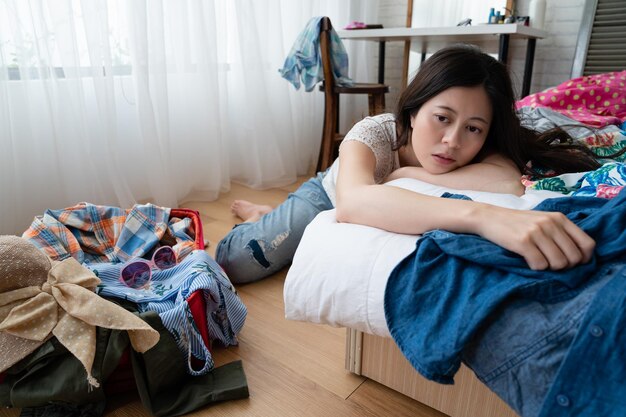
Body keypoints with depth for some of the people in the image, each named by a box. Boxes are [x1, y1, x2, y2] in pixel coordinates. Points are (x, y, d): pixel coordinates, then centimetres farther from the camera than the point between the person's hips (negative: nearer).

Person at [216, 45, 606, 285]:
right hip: (324, 199, -3)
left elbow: (509, 182, -50)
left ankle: (267, 214, 47)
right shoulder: (373, 133, -40)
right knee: (229, 263, -5)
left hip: (367, 219, 4)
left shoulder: (480, 151, -28)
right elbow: (351, 202, -62)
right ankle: (262, 217, 27)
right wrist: (481, 214, -76)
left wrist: (405, 174, -45)